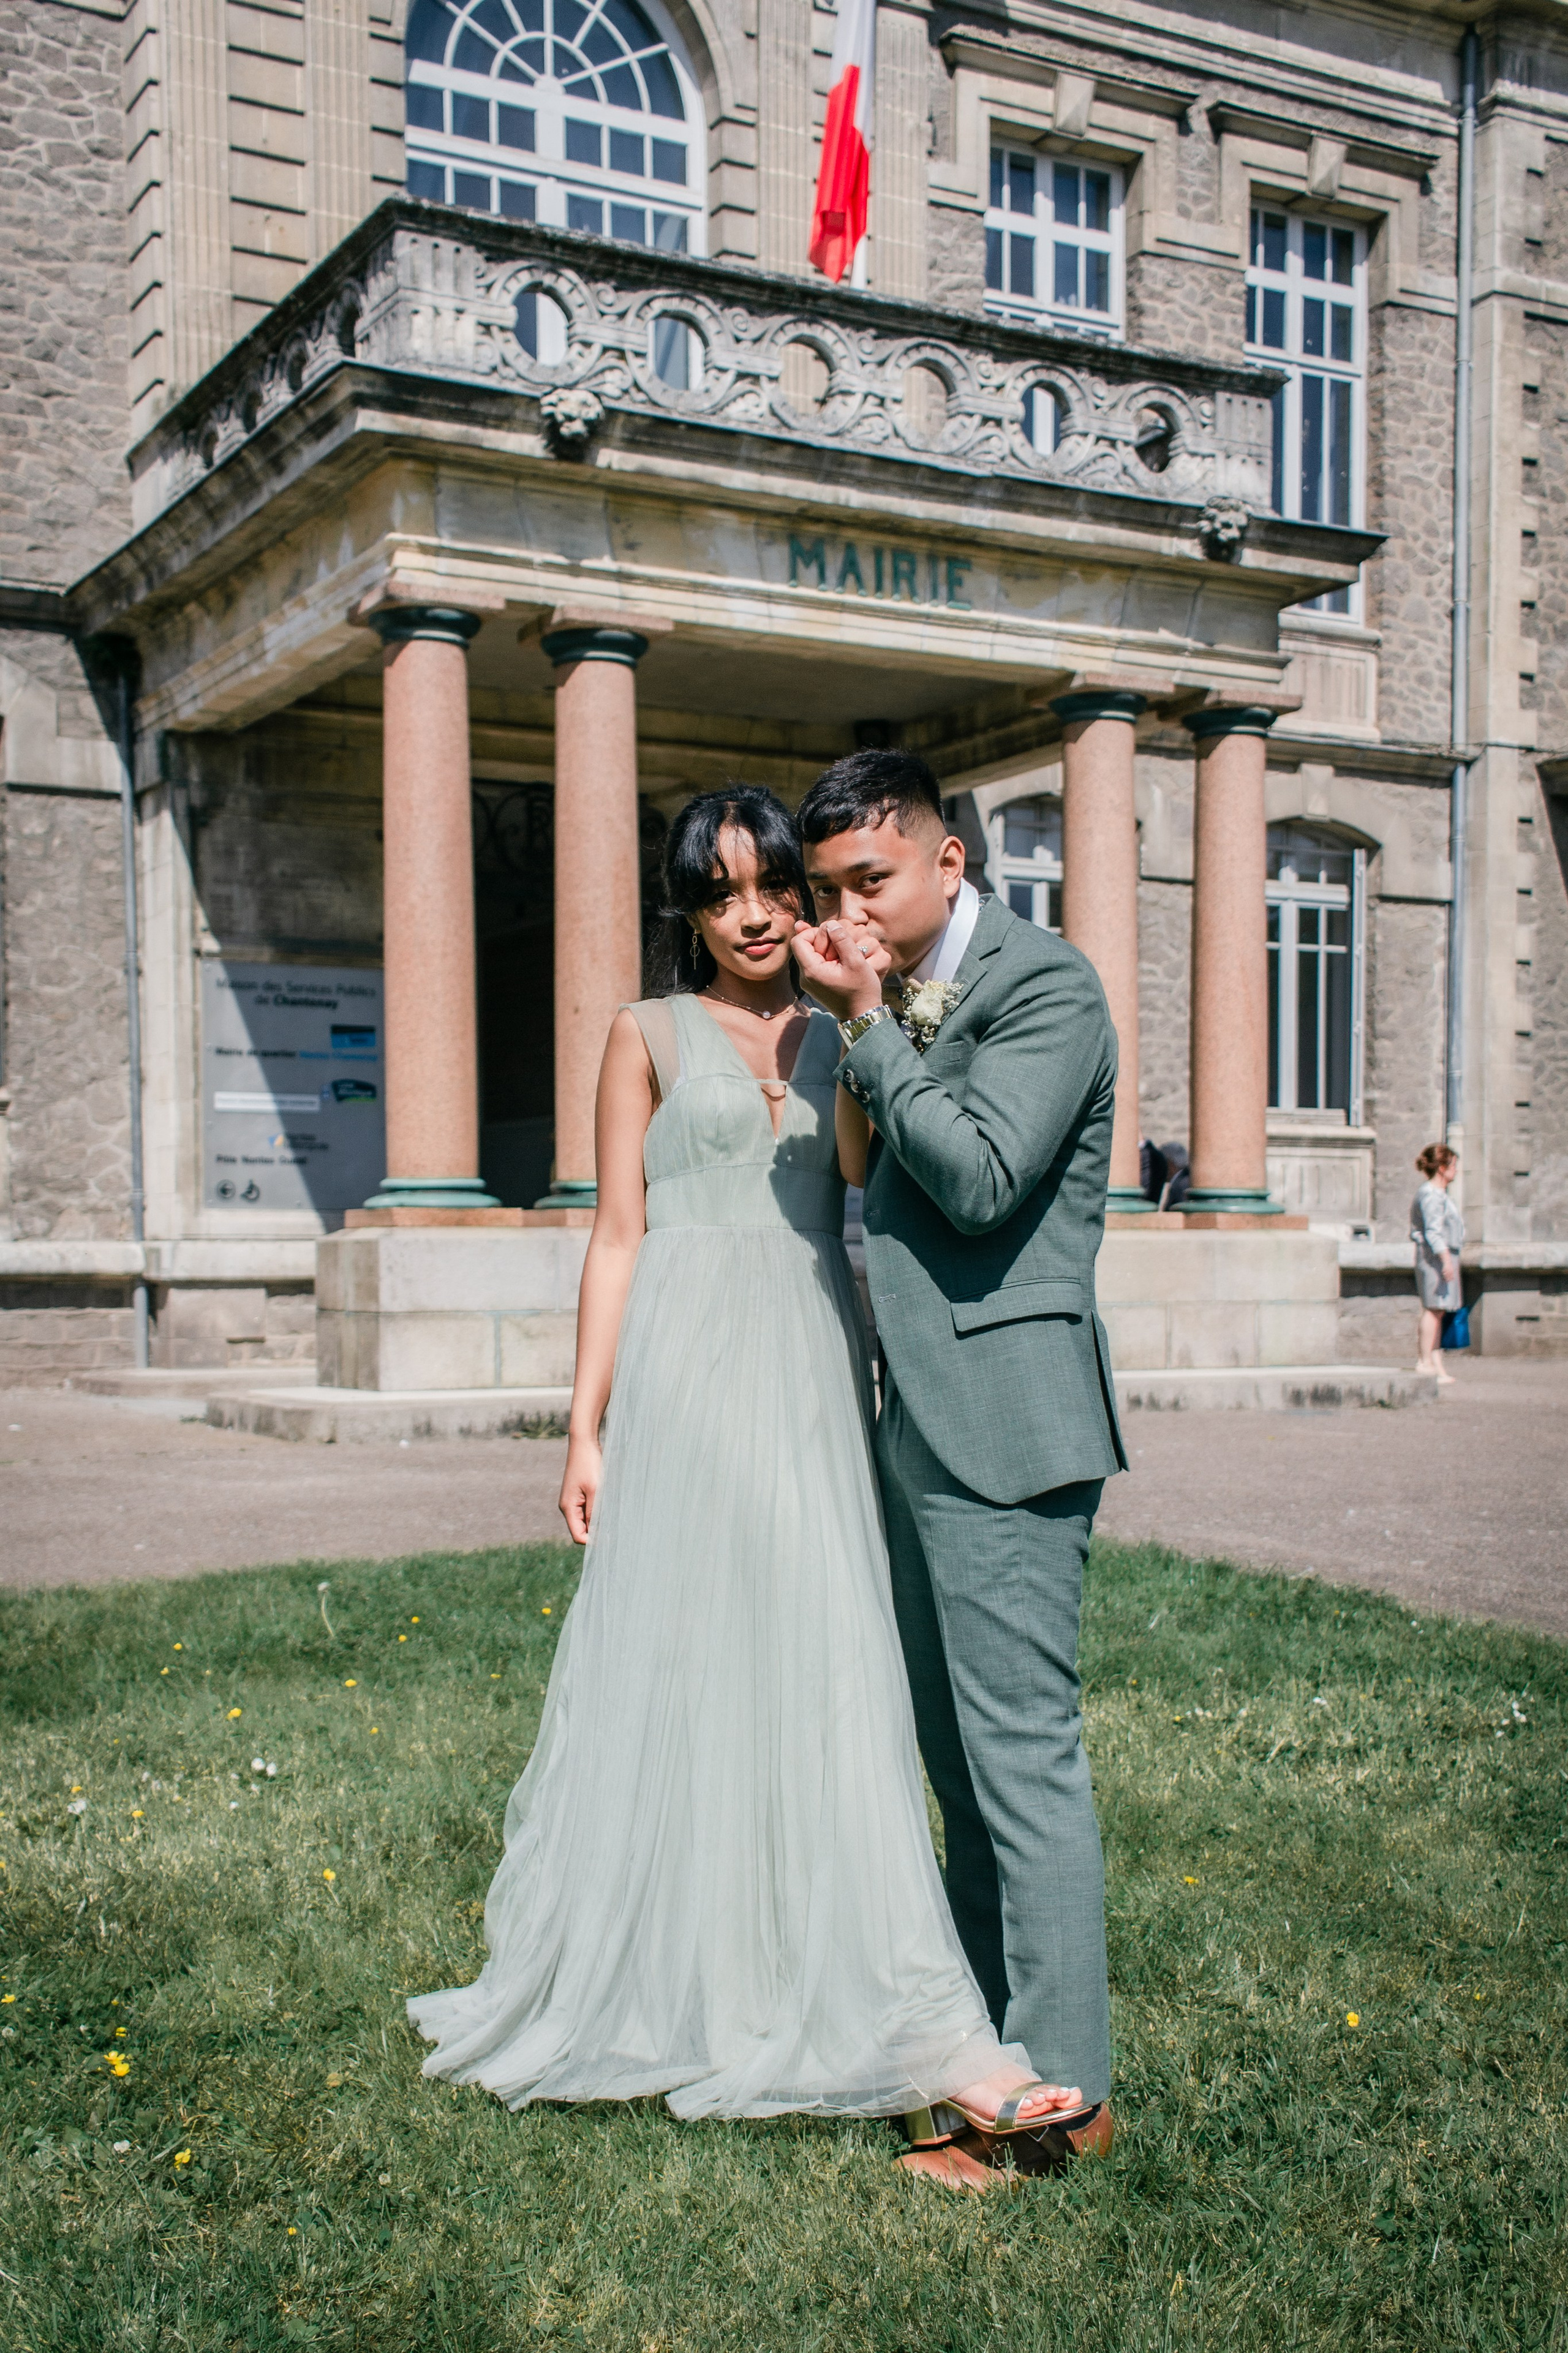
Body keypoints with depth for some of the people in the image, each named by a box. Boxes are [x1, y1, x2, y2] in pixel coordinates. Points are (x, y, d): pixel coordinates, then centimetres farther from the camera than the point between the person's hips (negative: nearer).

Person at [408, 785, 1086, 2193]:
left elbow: (874, 1214, 9)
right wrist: (588, 1427, -2)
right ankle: (649, 1986, 13)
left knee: (828, 1677, 2)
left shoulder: (839, 1040, 15)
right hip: (688, 1377, -3)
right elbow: (618, 1234, 4)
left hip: (815, 1383, 3)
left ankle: (874, 2007, 9)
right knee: (674, 1673, 0)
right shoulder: (650, 1036, 7)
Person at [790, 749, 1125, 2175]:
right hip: (916, 1423, 9)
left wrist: (870, 1030, -14)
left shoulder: (1045, 985, -9)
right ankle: (981, 2025, 29)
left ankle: (1063, 2088, 5)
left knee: (1023, 1751, -5)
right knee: (962, 1753, 16)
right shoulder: (897, 1003, 16)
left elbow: (981, 1177, -20)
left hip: (1004, 1424, -9)